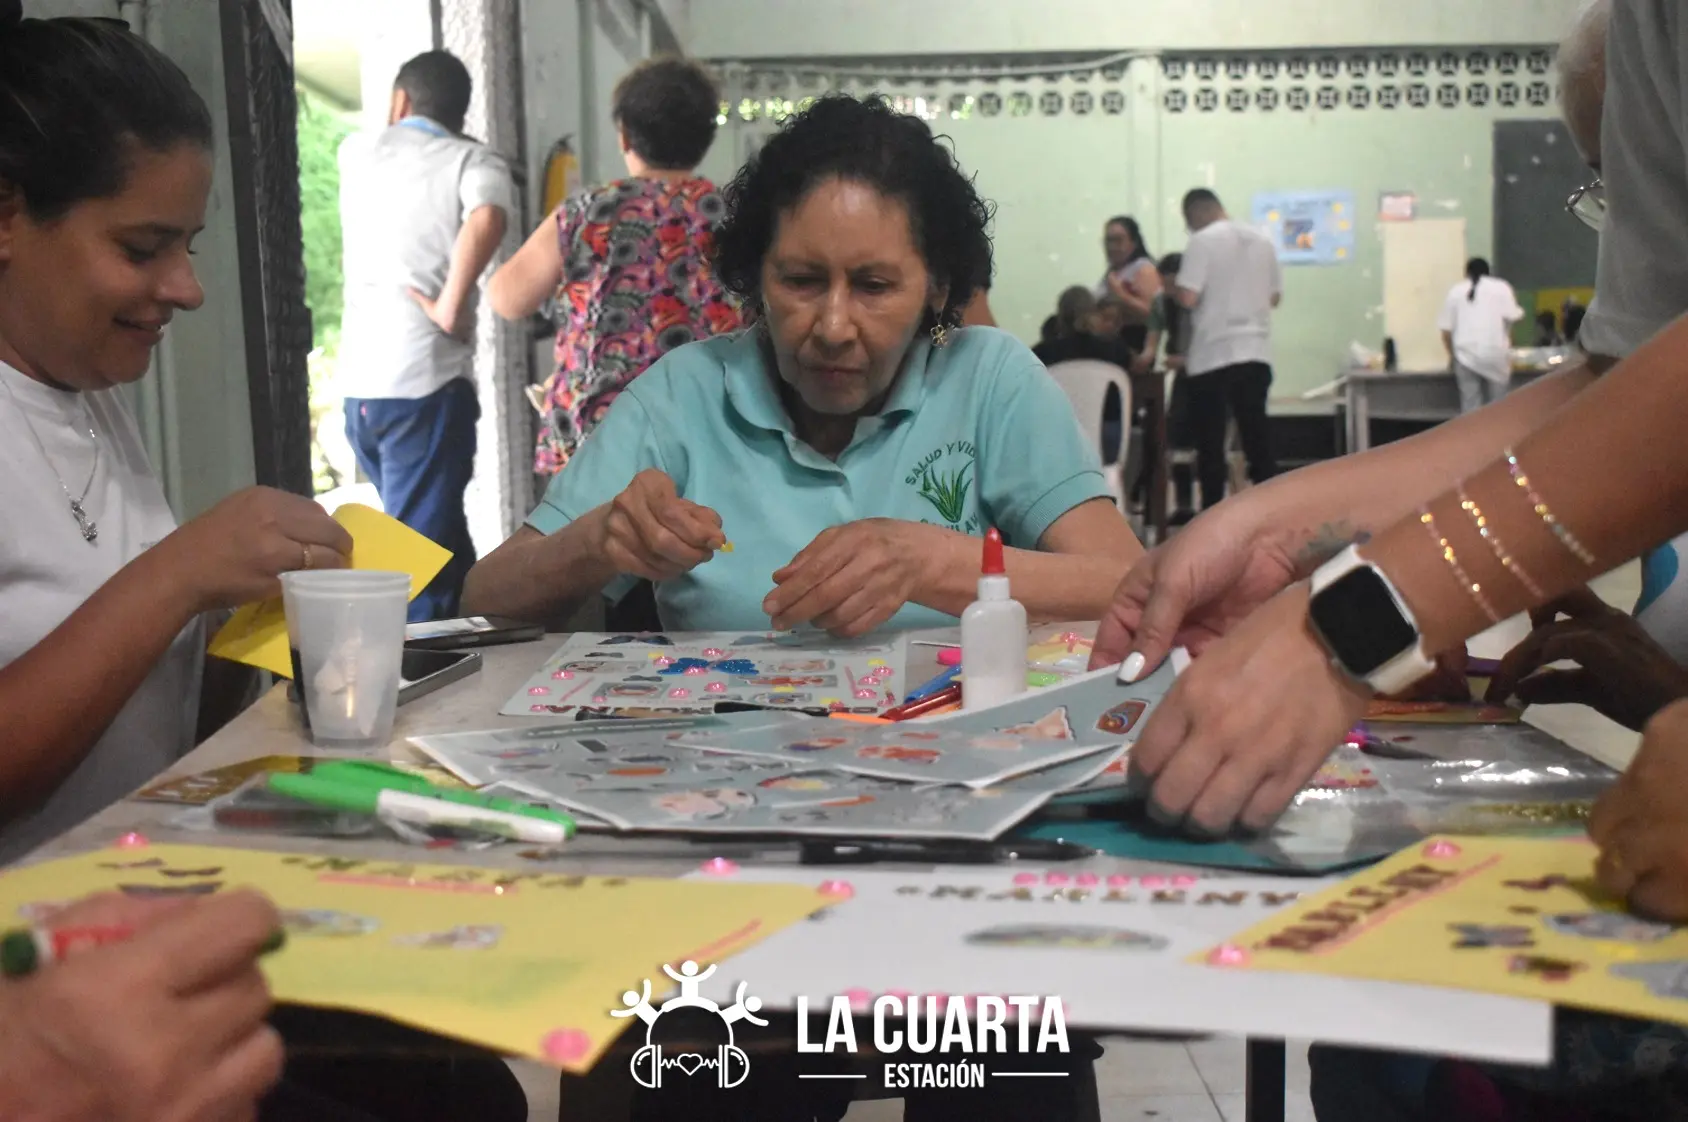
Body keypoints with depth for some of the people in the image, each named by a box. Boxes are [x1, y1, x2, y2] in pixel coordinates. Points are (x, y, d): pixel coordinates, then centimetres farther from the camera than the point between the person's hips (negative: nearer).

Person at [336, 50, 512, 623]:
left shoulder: (357, 150, 15)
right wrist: (450, 310, -16)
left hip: (358, 379, 5)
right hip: (426, 377, -5)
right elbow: (486, 220, -22)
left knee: (440, 533, 19)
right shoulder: (474, 161, 1)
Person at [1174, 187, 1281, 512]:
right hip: (1256, 352, 5)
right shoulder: (1262, 240, 10)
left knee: (1210, 442, 2)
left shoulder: (1202, 241, -8)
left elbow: (1188, 298, -16)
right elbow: (1274, 296, 15)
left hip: (1213, 355, -5)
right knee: (1257, 436, 9)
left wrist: (1172, 291, 5)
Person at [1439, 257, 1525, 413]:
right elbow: (1512, 316, -4)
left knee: (1470, 405, 1)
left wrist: (1452, 353, 19)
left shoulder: (1455, 291, 11)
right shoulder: (1501, 287, 8)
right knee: (1497, 405, 6)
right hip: (1495, 352, -1)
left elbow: (1446, 329, 7)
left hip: (1466, 354, 1)